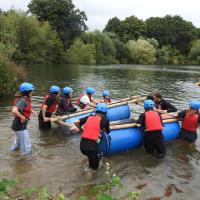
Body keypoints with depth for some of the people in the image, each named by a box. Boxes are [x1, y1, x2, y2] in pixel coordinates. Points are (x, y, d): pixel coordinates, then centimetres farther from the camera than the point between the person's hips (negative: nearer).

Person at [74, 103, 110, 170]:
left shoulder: (89, 117, 10)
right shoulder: (105, 120, 1)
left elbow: (76, 123, 14)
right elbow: (108, 132, 18)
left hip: (82, 145, 4)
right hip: (92, 147, -4)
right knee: (95, 167, 20)